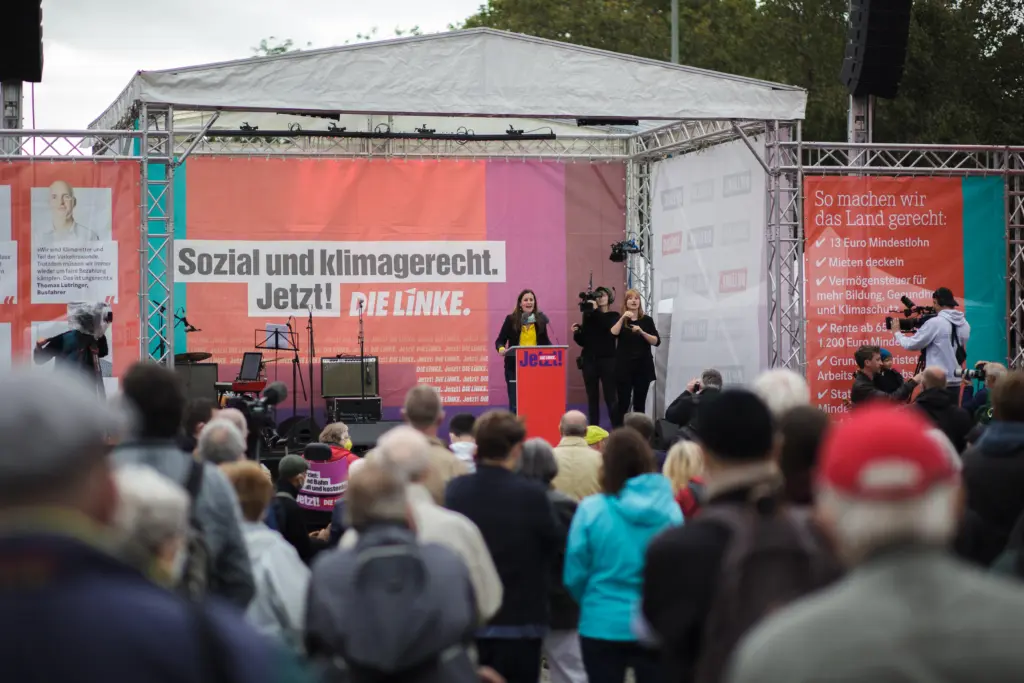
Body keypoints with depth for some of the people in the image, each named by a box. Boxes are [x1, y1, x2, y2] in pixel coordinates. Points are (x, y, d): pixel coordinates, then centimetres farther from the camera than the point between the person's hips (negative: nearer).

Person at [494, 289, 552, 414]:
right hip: (515, 366, -2)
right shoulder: (511, 319, -1)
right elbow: (500, 340, 1)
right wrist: (501, 349, -21)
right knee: (515, 403, -2)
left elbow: (545, 341, 14)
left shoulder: (541, 319, 6)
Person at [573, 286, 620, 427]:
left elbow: (612, 329, -18)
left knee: (611, 398, -9)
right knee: (592, 398, 3)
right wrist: (576, 333, -10)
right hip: (589, 361, 3)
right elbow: (583, 341, 10)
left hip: (608, 361, -3)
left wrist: (596, 310, -18)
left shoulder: (613, 316, 5)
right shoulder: (588, 317, 11)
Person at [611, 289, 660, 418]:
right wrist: (623, 318, -22)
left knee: (640, 402, 3)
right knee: (623, 402, -6)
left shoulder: (647, 320, 6)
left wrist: (642, 332, -14)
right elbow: (613, 334, -14)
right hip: (624, 366, -1)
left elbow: (657, 342, -1)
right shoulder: (620, 319, 6)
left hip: (643, 366, 1)